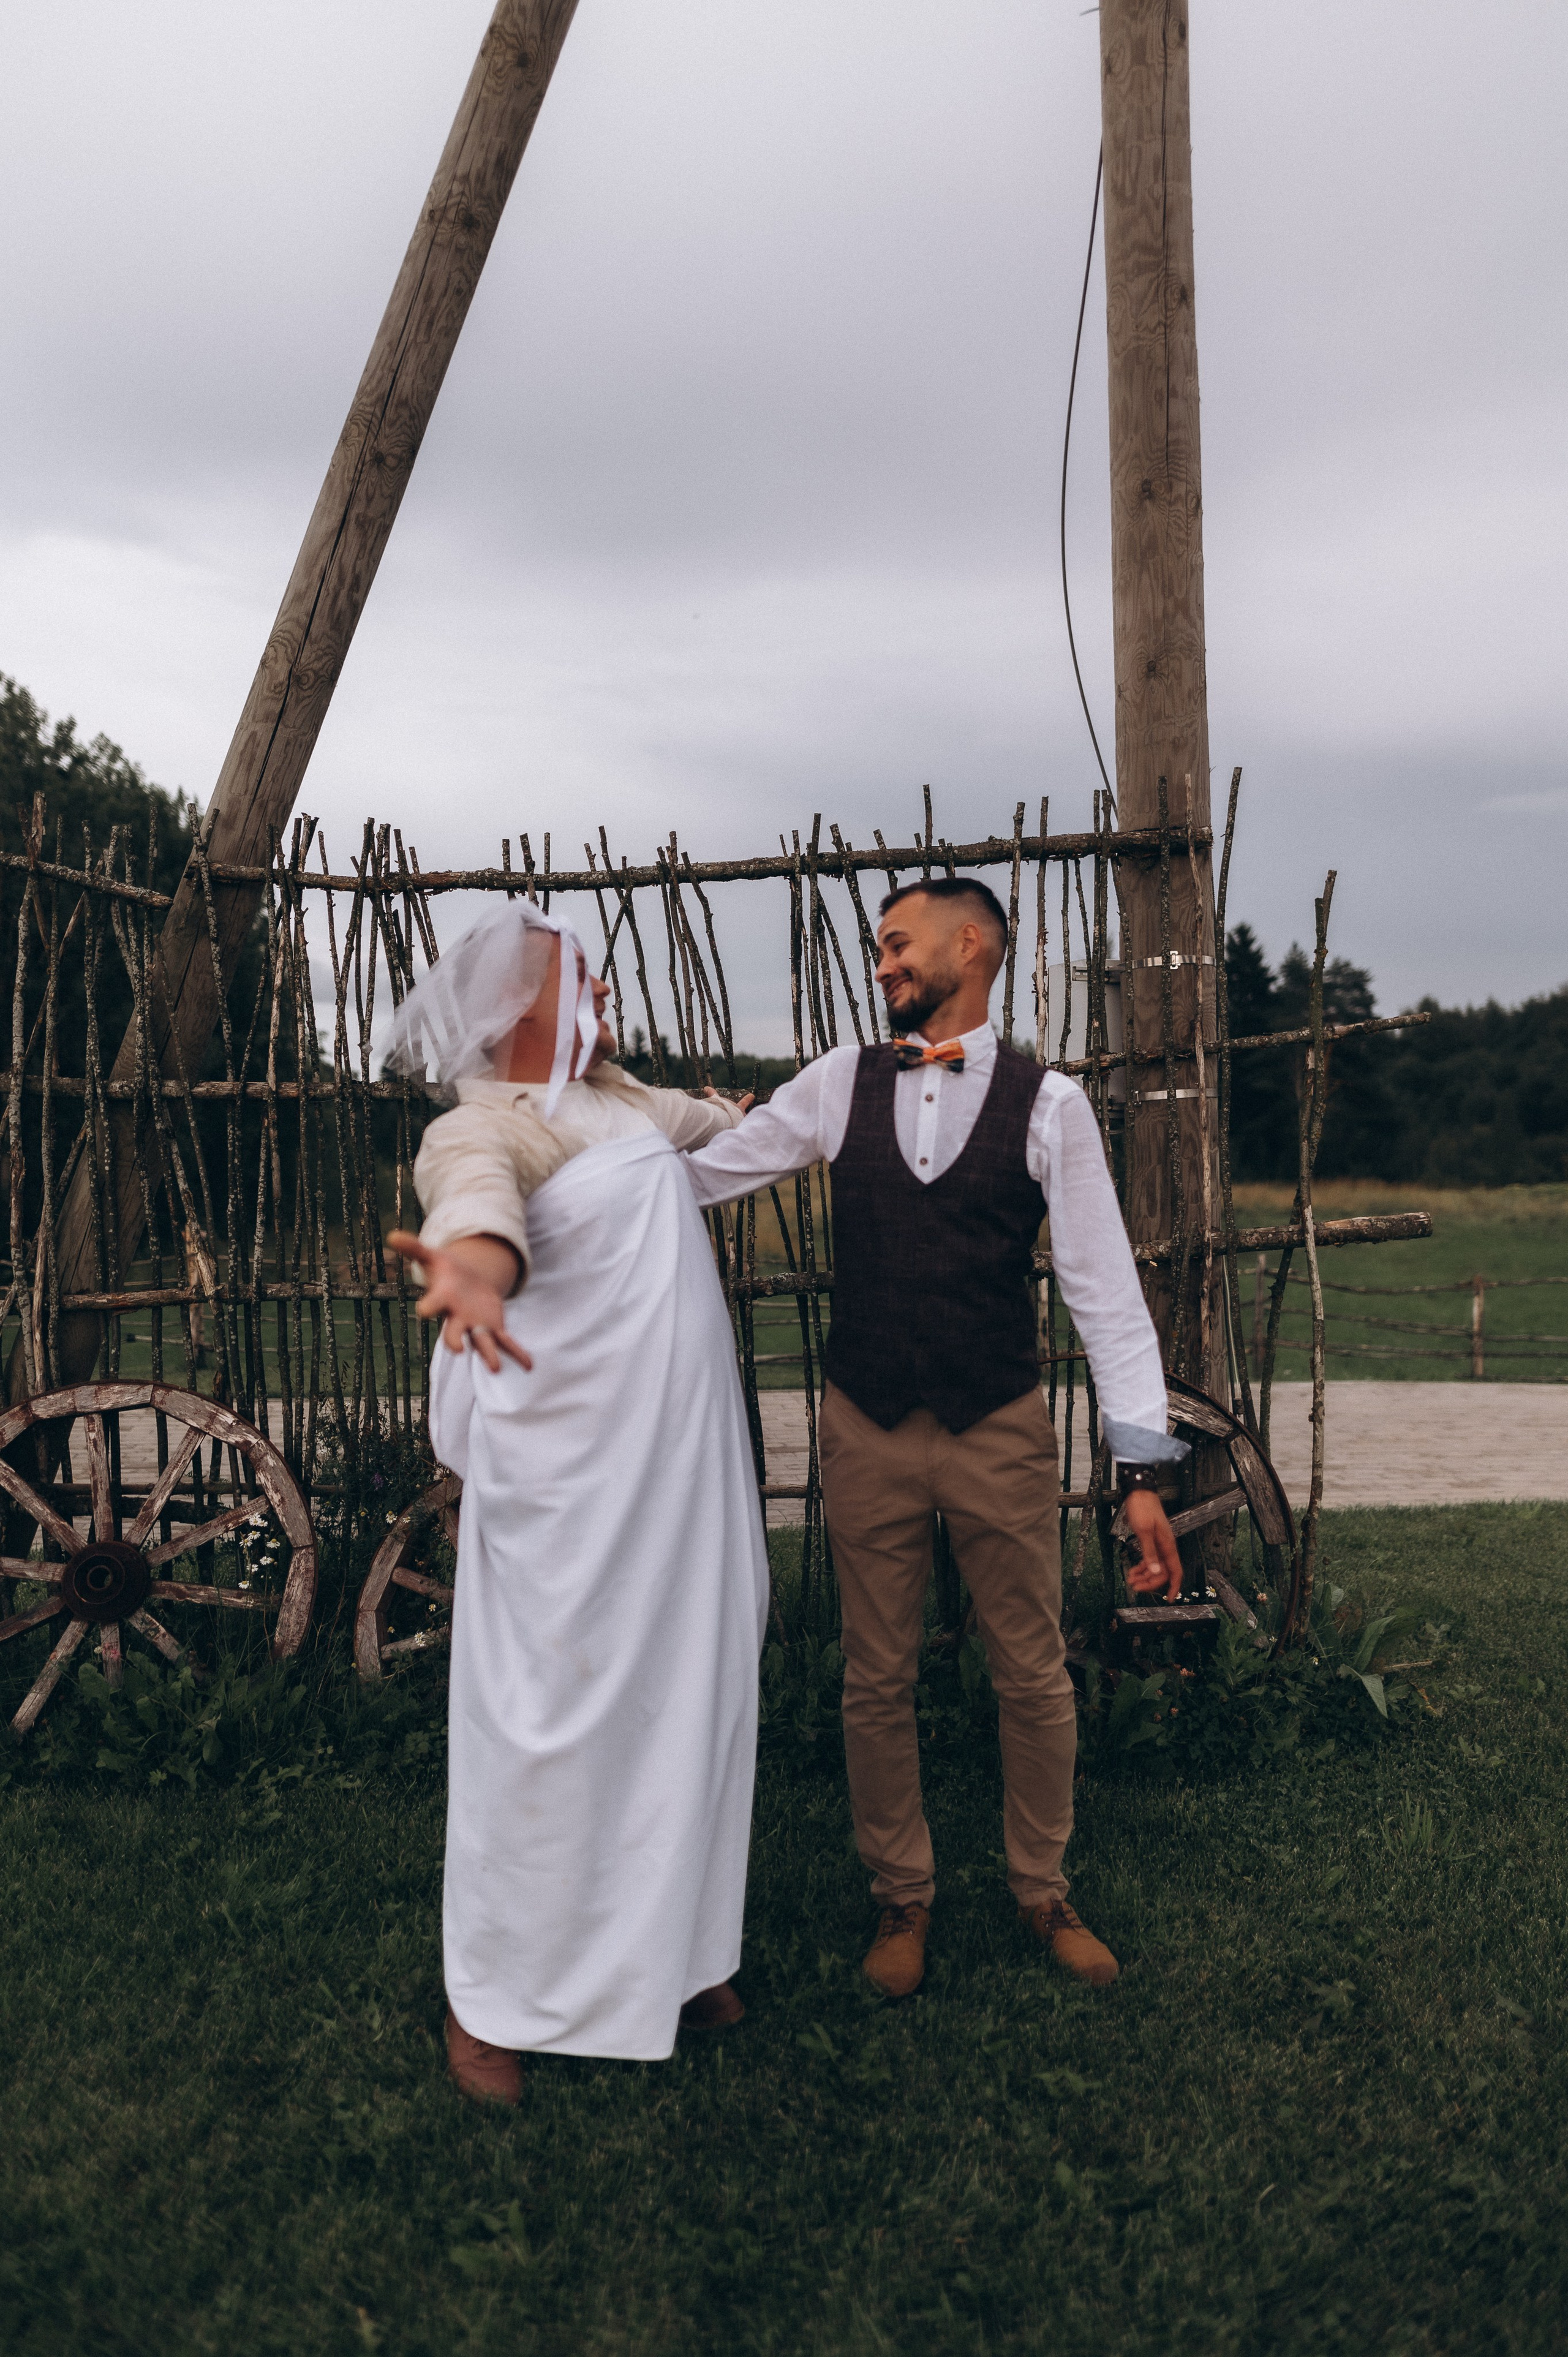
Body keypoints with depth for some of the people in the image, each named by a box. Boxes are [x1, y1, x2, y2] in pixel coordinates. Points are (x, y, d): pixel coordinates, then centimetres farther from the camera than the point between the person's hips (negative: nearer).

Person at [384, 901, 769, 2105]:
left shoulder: (618, 1096, 12)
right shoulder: (487, 1123, -15)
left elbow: (722, 1123, 32)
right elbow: (477, 1182, -40)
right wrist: (473, 1265, -61)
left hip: (689, 1462, 8)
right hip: (571, 1480, -8)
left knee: (687, 1695, 15)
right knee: (554, 1717, 1)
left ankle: (669, 1948, 34)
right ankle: (494, 1994, 22)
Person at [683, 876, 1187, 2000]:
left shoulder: (1048, 1102, -4)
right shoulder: (841, 1083, 3)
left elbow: (1105, 1285, -6)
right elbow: (699, 1171, 7)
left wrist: (1144, 1468, -11)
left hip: (1002, 1431, -1)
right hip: (868, 1432, 2)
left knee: (1036, 1677, 11)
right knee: (878, 1681, 12)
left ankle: (1043, 1889, 34)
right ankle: (902, 1897, 33)